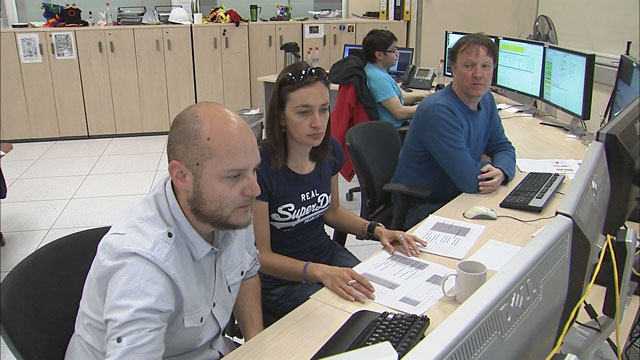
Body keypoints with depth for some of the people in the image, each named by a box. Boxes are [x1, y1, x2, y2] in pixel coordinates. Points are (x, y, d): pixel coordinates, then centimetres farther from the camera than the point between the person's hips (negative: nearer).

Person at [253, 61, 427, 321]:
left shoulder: (329, 150, -4)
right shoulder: (260, 167, -24)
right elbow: (261, 255, -18)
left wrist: (376, 230, -2)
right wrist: (320, 272, -31)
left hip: (327, 254, 6)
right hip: (280, 281, -6)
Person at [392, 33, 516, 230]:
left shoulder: (486, 100, 4)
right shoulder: (439, 110, -25)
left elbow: (503, 147, 9)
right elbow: (470, 180, -27)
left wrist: (501, 172, -15)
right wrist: (487, 165, -4)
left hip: (456, 198, 8)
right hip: (419, 207, -8)